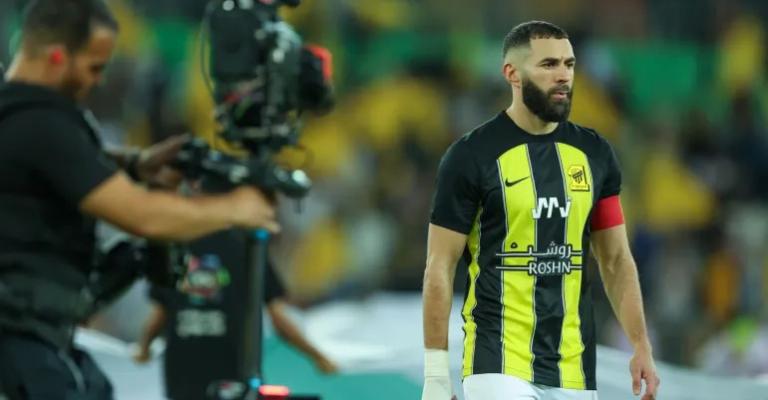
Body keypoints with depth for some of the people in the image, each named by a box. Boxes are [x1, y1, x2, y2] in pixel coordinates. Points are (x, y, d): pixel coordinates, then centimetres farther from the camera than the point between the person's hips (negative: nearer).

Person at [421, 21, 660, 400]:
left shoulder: (594, 154, 9)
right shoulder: (472, 155, -6)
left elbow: (616, 259, 14)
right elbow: (440, 268, -5)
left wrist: (641, 346, 5)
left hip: (573, 369, 5)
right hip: (498, 363, -5)